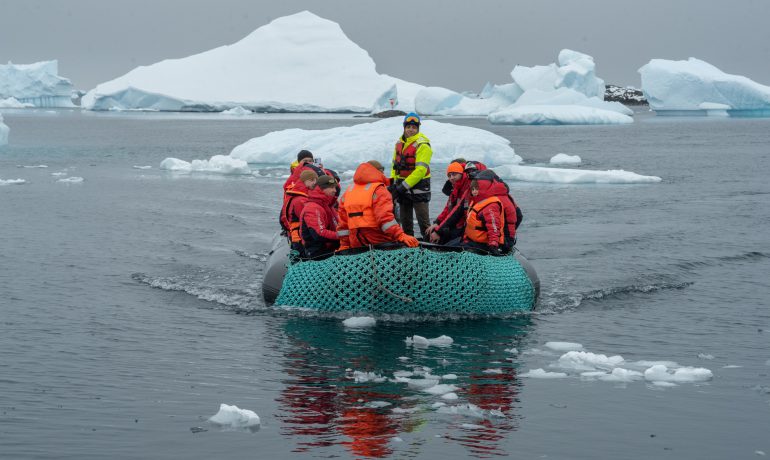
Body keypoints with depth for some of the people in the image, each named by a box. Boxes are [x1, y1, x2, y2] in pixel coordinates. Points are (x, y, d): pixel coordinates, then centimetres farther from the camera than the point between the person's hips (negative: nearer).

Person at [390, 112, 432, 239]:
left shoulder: (422, 145, -15)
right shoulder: (400, 143, 9)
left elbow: (420, 170, -21)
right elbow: (395, 165, 19)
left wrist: (404, 185, -22)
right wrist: (393, 182, 6)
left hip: (419, 185, -7)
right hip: (402, 186, 7)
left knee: (422, 219, -9)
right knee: (405, 219, 13)